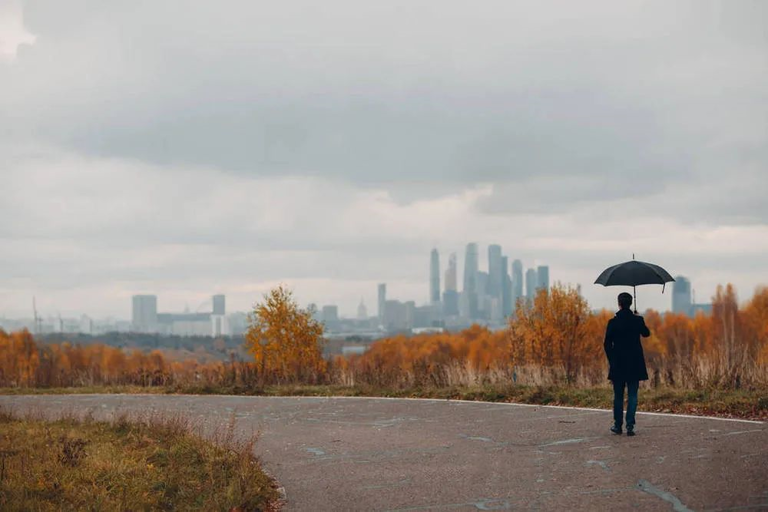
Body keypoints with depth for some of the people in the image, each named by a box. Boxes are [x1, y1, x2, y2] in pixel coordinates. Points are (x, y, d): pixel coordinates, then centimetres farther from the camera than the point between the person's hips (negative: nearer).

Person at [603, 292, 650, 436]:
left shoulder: (613, 322, -8)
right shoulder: (637, 320, -5)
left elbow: (607, 344, -5)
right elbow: (646, 333, 16)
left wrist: (611, 360, 6)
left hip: (618, 364, 0)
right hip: (634, 364, 1)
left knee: (618, 396, 10)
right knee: (632, 396, 4)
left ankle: (618, 425, 15)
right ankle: (630, 425, -3)